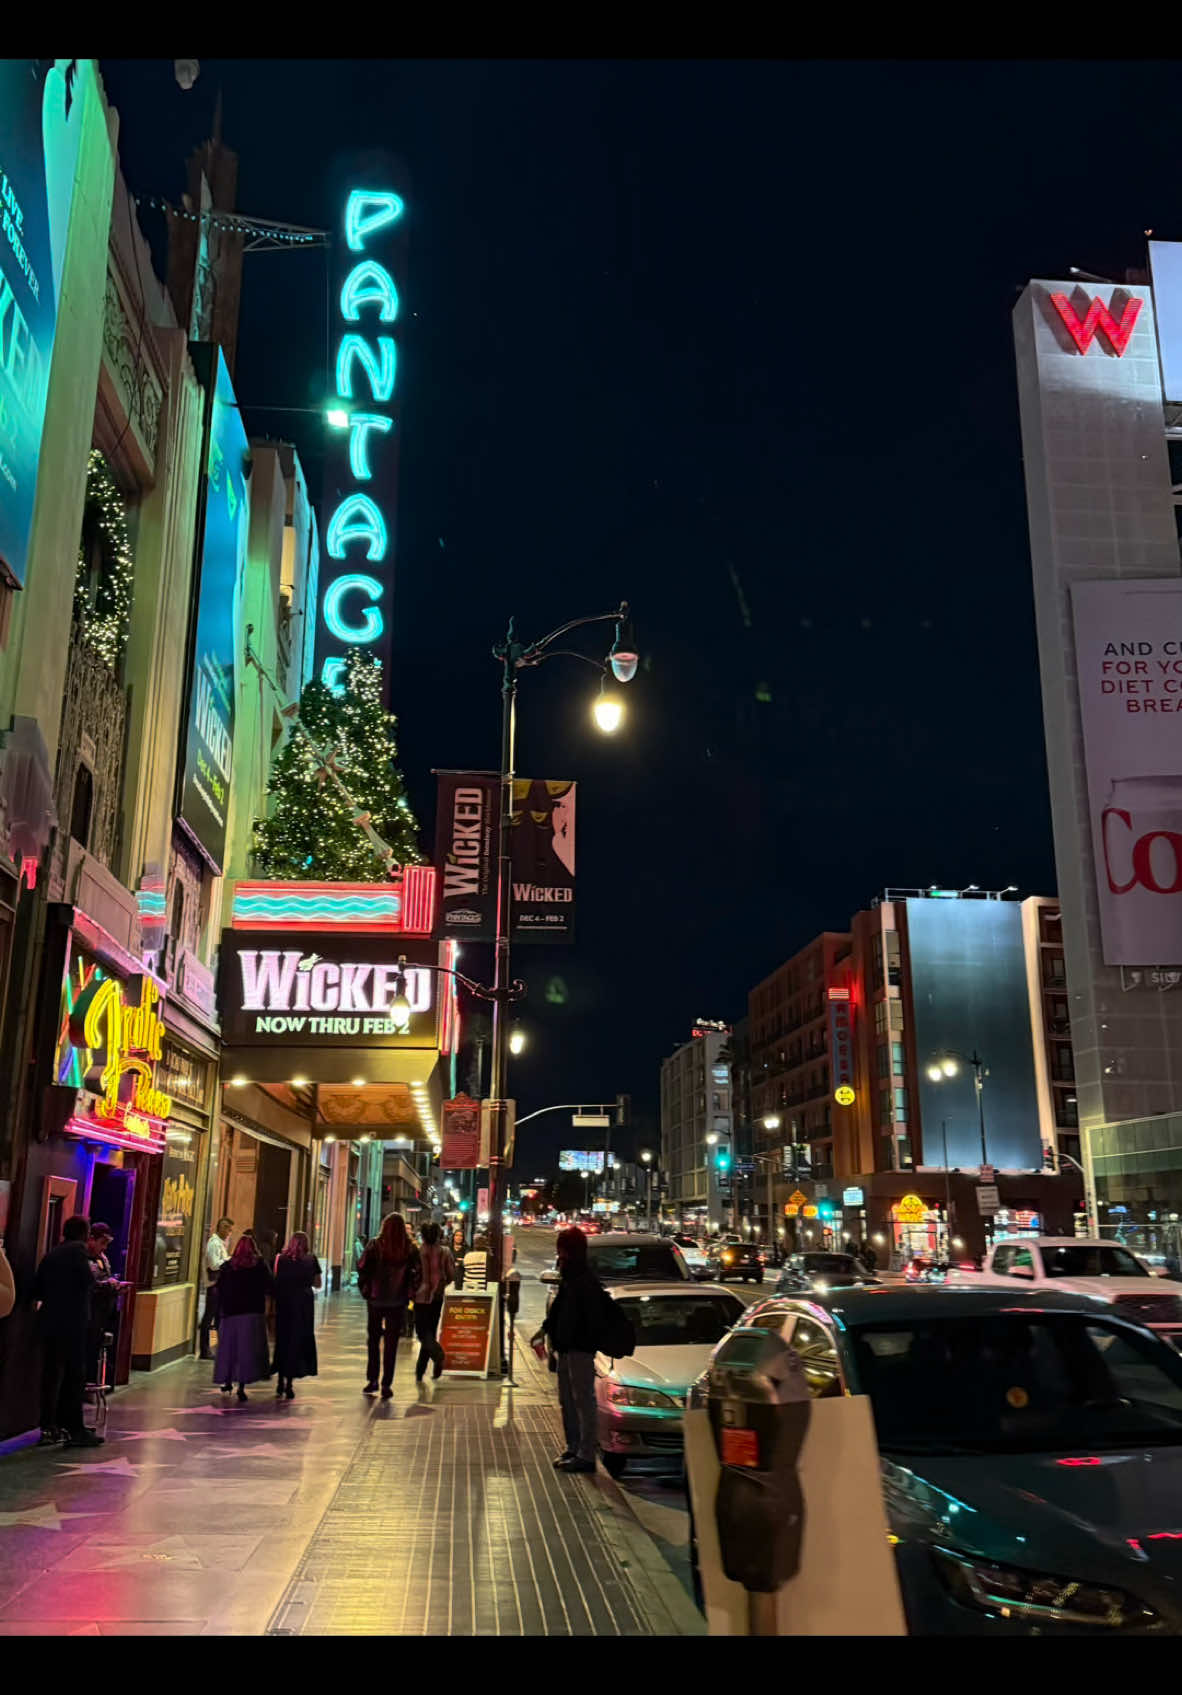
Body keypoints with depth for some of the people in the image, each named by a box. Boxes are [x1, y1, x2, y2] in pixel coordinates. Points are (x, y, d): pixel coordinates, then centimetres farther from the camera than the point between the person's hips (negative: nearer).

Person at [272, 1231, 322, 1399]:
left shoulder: (281, 1258, 2)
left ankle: (281, 1381, 16)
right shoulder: (311, 1259, 2)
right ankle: (290, 1383, -1)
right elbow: (318, 1283, 7)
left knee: (282, 1340, 13)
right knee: (298, 1341, 3)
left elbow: (275, 1280, -2)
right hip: (304, 1303, -1)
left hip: (283, 1302, 1)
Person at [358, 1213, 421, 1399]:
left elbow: (362, 1269, -9)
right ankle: (386, 1384, 6)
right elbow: (418, 1272, -6)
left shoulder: (375, 1246, -7)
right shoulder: (410, 1249, -5)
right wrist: (409, 1293, 5)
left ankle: (372, 1380, 15)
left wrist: (365, 1290, 3)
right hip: (398, 1301, 0)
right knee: (391, 1342, 7)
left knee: (373, 1339, 16)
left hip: (376, 1299, 0)